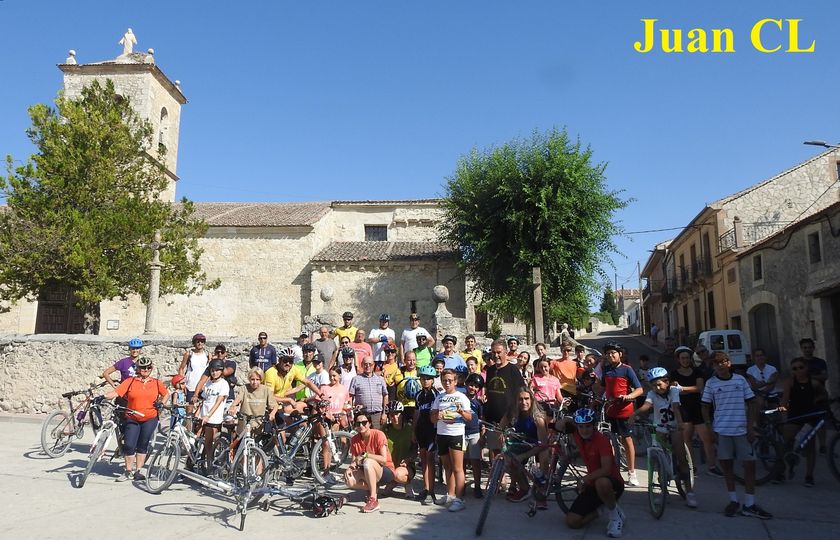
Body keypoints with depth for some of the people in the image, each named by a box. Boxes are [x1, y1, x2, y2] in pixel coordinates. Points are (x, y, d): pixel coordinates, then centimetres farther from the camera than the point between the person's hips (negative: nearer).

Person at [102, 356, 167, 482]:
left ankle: (137, 471, 18)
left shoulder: (156, 383, 4)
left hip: (150, 419, 1)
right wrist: (102, 397, -28)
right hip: (132, 419, -1)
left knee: (142, 445, 6)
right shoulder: (130, 382, -2)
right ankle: (128, 472, 12)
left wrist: (161, 403, 3)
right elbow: (116, 392, -12)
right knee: (129, 445, -5)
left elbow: (165, 394, 20)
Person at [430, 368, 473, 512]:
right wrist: (437, 416, -11)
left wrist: (461, 411, -23)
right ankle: (450, 495, 25)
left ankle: (459, 499, -7)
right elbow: (432, 417, 12)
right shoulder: (439, 397, 12)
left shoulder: (461, 397, -1)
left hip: (456, 434, -5)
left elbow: (469, 418, -4)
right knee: (447, 467, 14)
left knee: (457, 468, -7)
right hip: (441, 434, 5)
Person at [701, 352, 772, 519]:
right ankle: (733, 501, 20)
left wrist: (751, 428, -1)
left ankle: (749, 505, 9)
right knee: (726, 465, 7)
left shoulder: (740, 380, 3)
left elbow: (751, 404, 6)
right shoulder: (711, 383, 2)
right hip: (721, 430, 0)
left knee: (750, 464, 0)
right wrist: (710, 429, -3)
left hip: (742, 430, 1)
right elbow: (706, 407, 6)